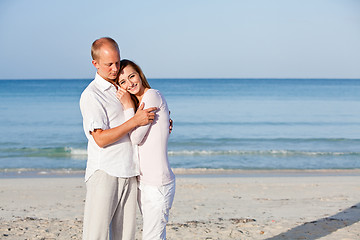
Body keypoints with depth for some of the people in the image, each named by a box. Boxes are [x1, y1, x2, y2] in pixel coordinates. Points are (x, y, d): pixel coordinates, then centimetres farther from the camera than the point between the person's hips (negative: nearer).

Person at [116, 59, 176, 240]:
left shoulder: (153, 96, -10)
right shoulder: (138, 102, 16)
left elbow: (136, 138, -15)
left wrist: (128, 106, -11)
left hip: (157, 184, -9)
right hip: (142, 181, 9)